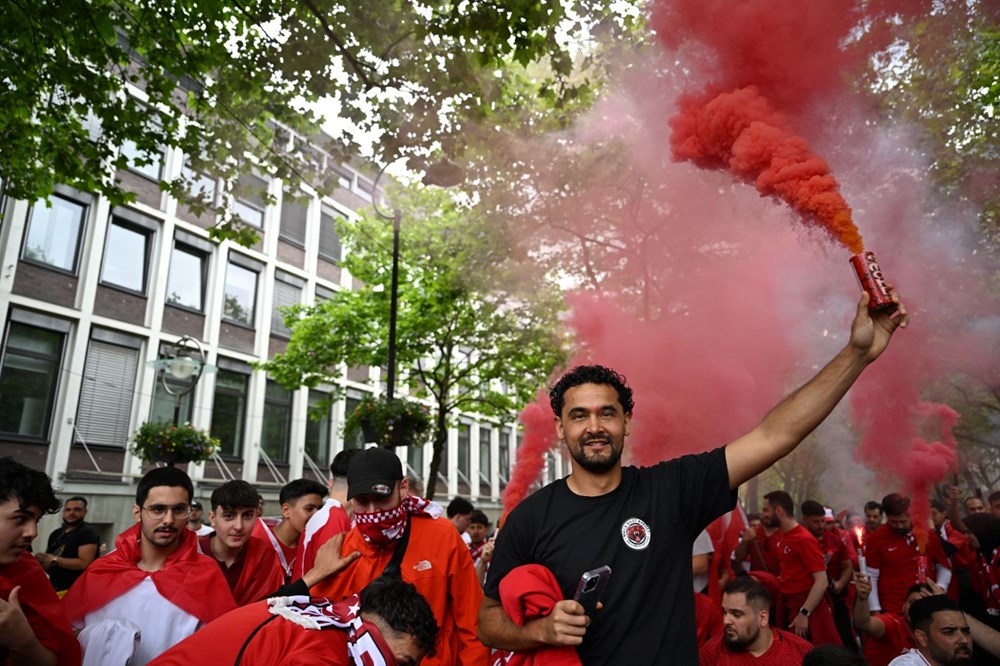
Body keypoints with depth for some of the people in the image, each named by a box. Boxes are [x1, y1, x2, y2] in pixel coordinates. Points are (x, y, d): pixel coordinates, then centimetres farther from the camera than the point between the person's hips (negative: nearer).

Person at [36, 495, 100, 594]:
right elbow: (47, 559, 23)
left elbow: (84, 563, -17)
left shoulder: (88, 532, -7)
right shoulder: (56, 534, 19)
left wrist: (54, 560, -13)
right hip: (54, 589, 9)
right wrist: (41, 561, 0)